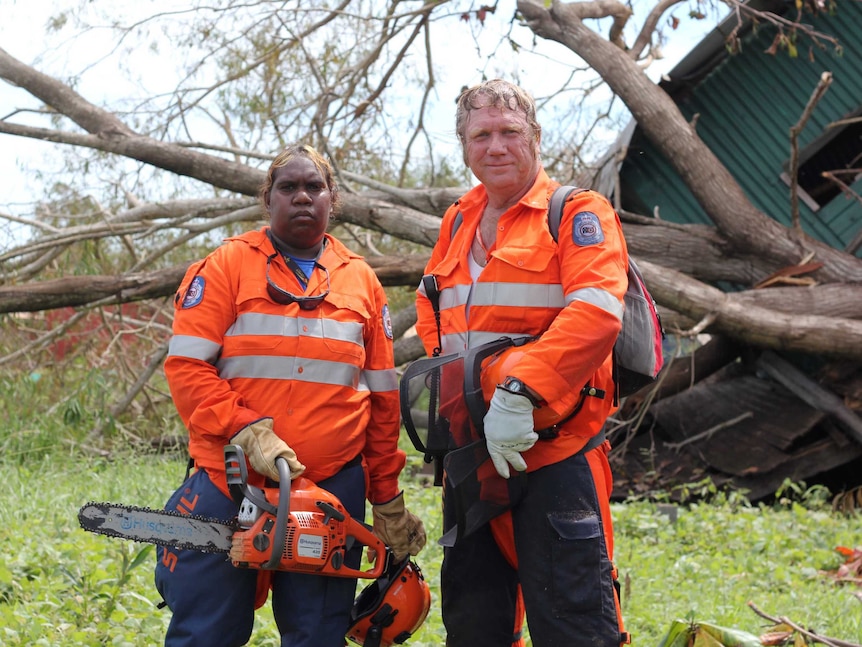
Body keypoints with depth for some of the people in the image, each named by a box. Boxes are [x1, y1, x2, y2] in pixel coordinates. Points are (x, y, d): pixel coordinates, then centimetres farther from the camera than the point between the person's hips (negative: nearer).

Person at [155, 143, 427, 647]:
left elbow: (382, 397, 15)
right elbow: (186, 365, -6)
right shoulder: (228, 266, 3)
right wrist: (248, 432, -18)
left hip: (333, 489, 3)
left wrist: (388, 502, 14)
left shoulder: (362, 281, 12)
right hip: (232, 483, -2)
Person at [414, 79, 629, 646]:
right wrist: (448, 376, 9)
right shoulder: (458, 222, 16)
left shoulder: (577, 215, -6)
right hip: (471, 450, 8)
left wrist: (519, 391, -29)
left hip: (555, 452, -7)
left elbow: (596, 312, -22)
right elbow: (432, 307, 28)